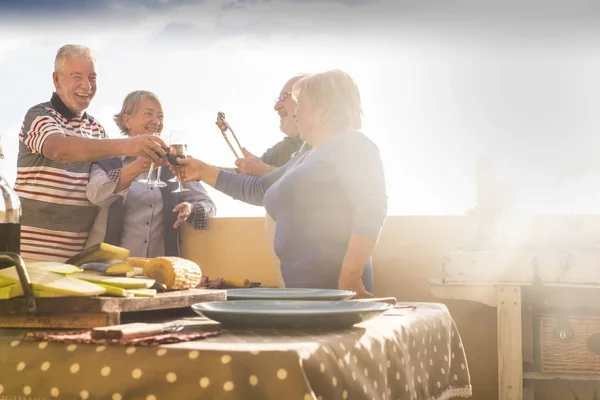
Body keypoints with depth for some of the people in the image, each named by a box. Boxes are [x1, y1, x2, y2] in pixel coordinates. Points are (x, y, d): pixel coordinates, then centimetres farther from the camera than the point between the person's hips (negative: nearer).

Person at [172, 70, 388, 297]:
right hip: (302, 287, 8)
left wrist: (350, 278, -24)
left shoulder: (351, 145, -4)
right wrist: (203, 172, 34)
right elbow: (258, 189, 34)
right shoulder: (304, 159, 23)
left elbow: (371, 208, -17)